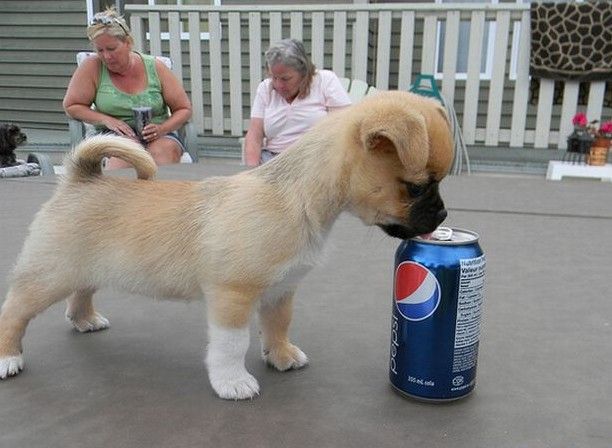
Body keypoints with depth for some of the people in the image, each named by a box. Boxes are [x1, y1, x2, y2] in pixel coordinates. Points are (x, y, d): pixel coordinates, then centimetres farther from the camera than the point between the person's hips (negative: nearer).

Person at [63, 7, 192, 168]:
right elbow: (71, 106, 4)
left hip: (159, 137, 1)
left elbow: (184, 109, 6)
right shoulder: (92, 67, 1)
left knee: (162, 151, -36)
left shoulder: (155, 67, 3)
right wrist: (106, 120, -11)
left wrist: (162, 129, -13)